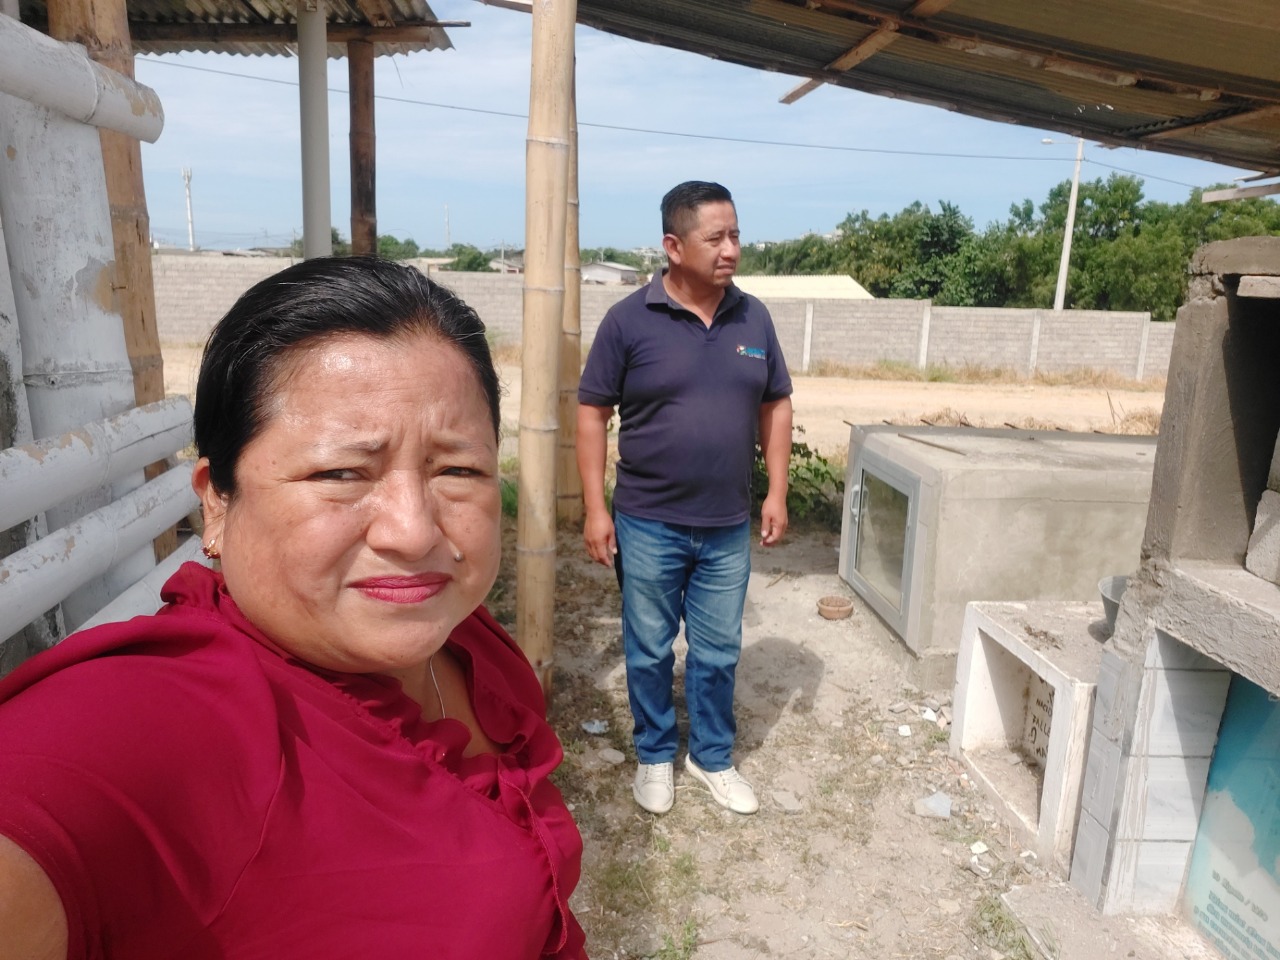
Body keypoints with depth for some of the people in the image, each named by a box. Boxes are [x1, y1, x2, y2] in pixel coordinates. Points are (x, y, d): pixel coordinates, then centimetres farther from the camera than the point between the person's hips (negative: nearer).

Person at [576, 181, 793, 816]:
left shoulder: (753, 317, 1)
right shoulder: (629, 320, -9)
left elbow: (776, 406, 9)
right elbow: (592, 413, -6)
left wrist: (777, 492, 4)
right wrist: (595, 510, -9)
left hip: (728, 528, 3)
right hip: (648, 525, -2)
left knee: (718, 653, 15)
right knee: (649, 651, 13)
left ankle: (712, 757, 36)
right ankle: (654, 756, 35)